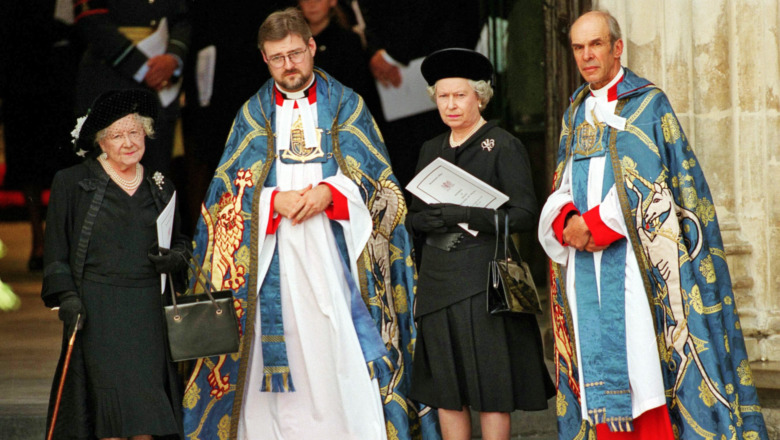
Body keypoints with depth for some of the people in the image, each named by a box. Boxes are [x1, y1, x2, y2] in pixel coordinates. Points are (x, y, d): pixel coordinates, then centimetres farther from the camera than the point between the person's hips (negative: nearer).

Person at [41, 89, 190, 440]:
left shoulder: (159, 187, 15)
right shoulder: (72, 183, 4)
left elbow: (181, 241, 23)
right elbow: (56, 250, 3)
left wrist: (175, 258, 0)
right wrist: (66, 296, -9)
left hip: (148, 314, 4)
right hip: (97, 311, -4)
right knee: (116, 402, -13)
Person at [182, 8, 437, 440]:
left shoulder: (347, 108, 11)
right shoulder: (252, 115, 14)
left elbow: (376, 180, 4)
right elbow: (229, 191, 7)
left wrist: (328, 193, -14)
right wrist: (276, 201, -12)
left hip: (335, 257, -1)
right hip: (273, 262, 1)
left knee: (342, 357, -10)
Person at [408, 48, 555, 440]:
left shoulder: (504, 146, -2)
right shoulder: (432, 150, 16)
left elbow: (524, 215, -10)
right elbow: (413, 215, 16)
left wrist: (468, 216, -20)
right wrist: (427, 220, -7)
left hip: (484, 281, -6)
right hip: (438, 280, 6)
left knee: (491, 387, -4)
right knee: (444, 389, 5)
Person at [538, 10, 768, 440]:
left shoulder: (649, 105, 1)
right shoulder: (576, 114, 18)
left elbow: (648, 186, -9)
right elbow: (562, 189, 13)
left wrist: (597, 224, -14)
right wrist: (568, 222, -8)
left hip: (634, 261, -5)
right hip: (584, 264, 5)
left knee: (644, 368, -11)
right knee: (600, 369, 0)